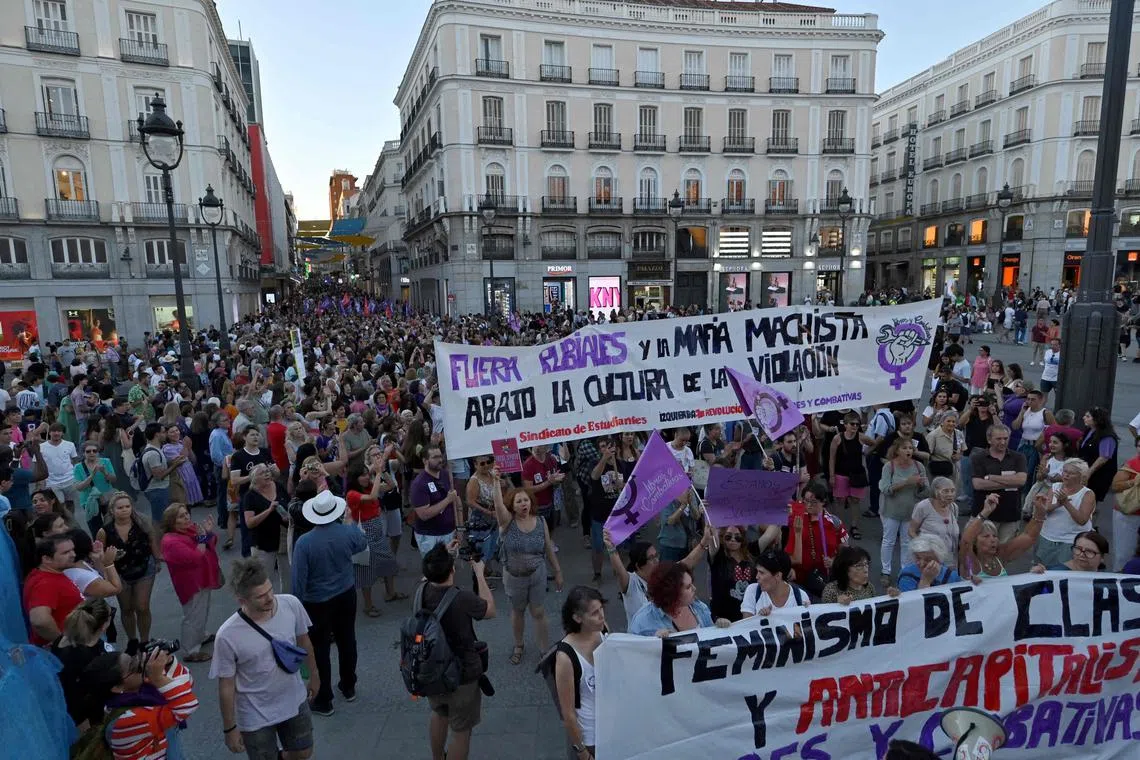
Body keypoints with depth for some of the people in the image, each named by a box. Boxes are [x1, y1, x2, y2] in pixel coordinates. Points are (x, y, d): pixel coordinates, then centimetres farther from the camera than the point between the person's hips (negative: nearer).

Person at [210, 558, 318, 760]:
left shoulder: (291, 604, -20)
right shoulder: (228, 636, -29)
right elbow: (226, 686, -14)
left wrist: (314, 675, 11)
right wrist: (229, 728, -4)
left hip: (295, 701, 4)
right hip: (256, 716, -4)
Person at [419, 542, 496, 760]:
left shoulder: (421, 591, -14)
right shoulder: (462, 599, -30)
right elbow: (490, 610, -10)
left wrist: (443, 556, 11)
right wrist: (479, 573, -7)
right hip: (462, 676, -7)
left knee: (439, 714, 32)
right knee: (461, 731, 14)